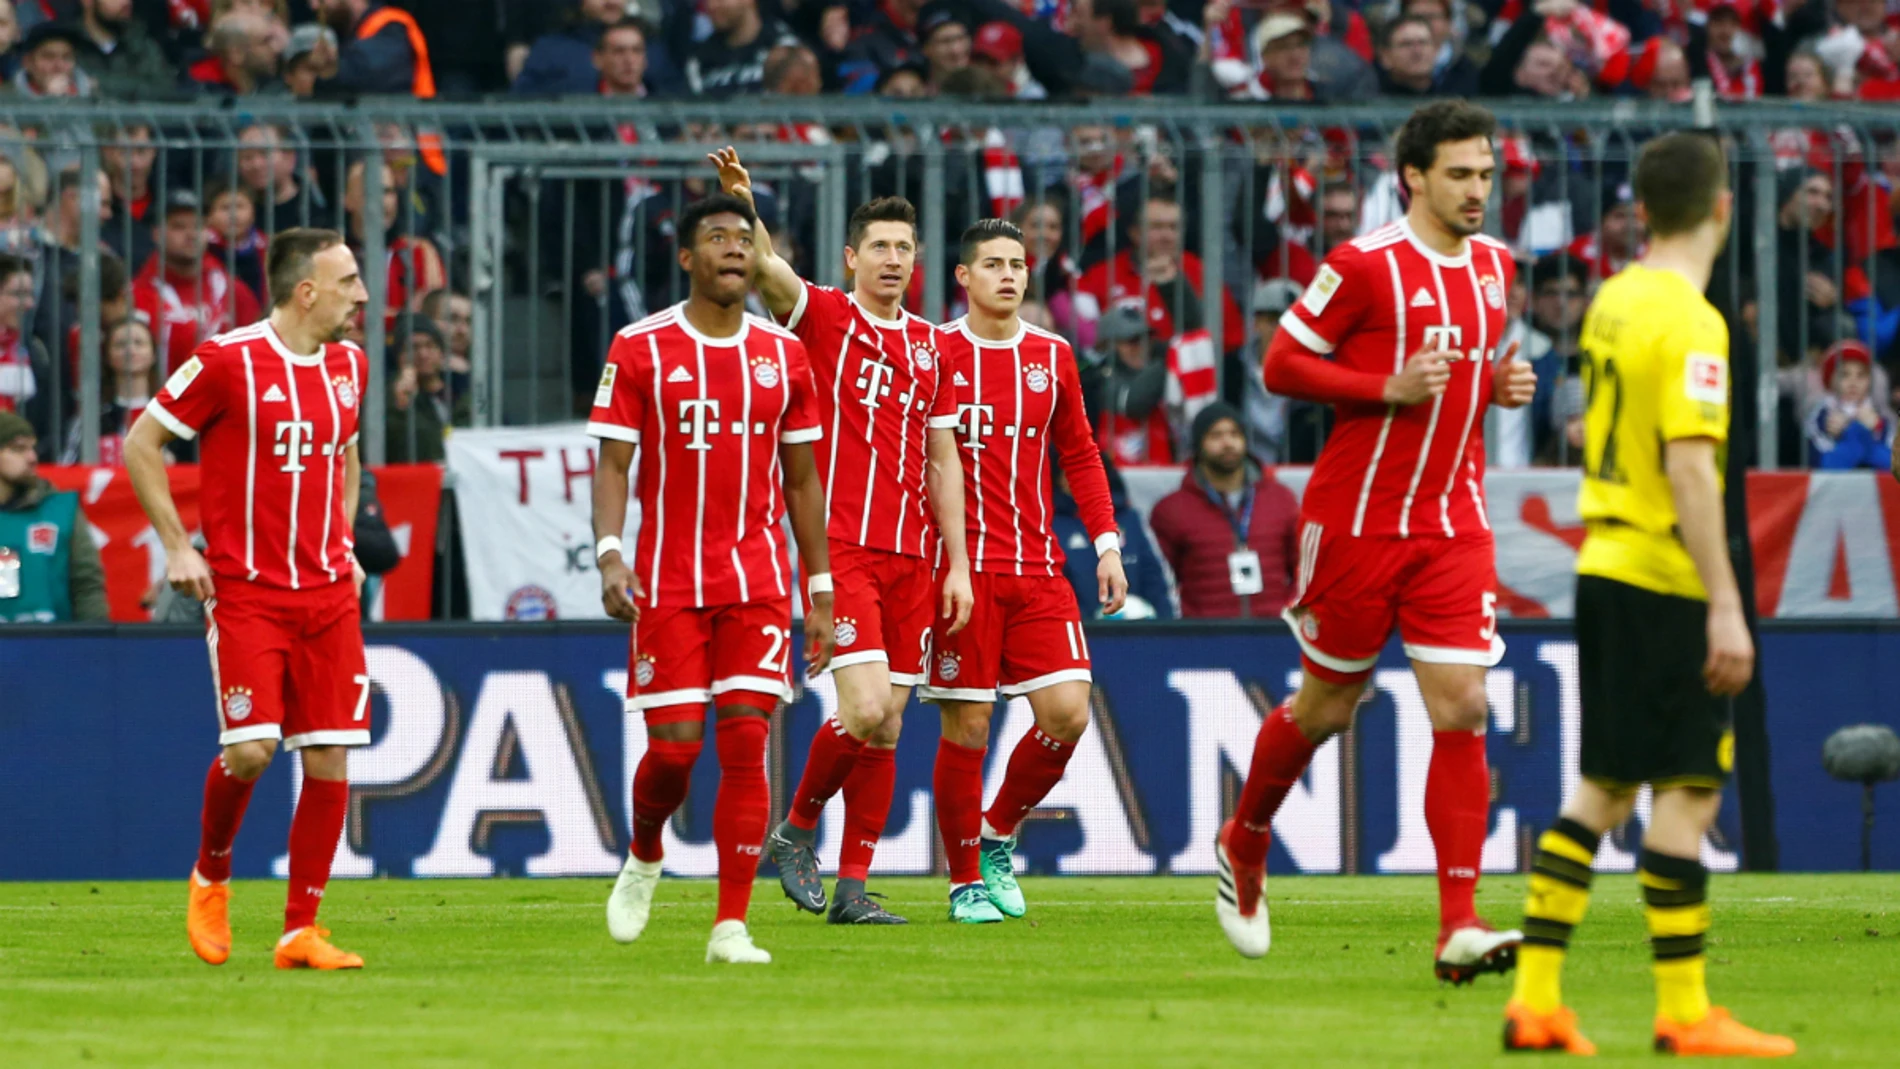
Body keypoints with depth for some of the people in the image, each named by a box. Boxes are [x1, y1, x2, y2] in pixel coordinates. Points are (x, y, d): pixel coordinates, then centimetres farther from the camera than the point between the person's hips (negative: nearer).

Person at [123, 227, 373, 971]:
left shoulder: (349, 366, 10)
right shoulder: (228, 361, -9)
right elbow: (140, 444, -3)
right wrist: (177, 546, -6)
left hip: (328, 594, 5)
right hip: (245, 592, -5)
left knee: (330, 758, -2)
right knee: (249, 748, -15)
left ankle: (300, 932, 6)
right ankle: (211, 875, 15)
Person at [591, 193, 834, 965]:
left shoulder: (782, 354, 7)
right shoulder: (640, 350, -1)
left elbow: (802, 478, 13)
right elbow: (613, 464, -3)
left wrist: (820, 593, 11)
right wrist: (610, 554, -19)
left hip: (758, 582, 2)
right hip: (667, 582, -2)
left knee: (746, 742, -8)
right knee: (673, 748, -3)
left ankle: (731, 925, -5)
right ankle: (644, 856, 30)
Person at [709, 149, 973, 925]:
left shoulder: (930, 348, 15)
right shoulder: (823, 316, 0)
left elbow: (942, 460, 17)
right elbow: (766, 270, -19)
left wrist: (958, 562, 12)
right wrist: (742, 206, -39)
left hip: (910, 557, 5)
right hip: (842, 548, -5)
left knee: (888, 728, 4)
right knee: (865, 709, -16)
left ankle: (853, 886, 10)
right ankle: (796, 829, 7)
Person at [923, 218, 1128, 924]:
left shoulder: (1053, 357, 11)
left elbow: (1080, 455, 18)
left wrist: (1107, 543, 8)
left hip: (1038, 569, 4)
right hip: (961, 567, -3)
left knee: (1067, 712, -8)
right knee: (966, 726, -3)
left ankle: (998, 834, 16)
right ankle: (967, 882, 10)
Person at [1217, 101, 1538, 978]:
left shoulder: (1493, 264, 11)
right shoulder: (1366, 264, -10)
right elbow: (1281, 365, -8)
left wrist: (1502, 384, 3)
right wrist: (1389, 388, -19)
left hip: (1454, 525, 5)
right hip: (1358, 517, -5)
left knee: (1462, 709, -9)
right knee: (1327, 706, 8)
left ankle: (1458, 928, -12)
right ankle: (1243, 845, 37)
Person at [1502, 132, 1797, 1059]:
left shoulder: (1612, 303, 10)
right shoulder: (1690, 322, -16)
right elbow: (1690, 467, -21)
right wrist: (1725, 607, -22)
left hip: (1604, 564, 8)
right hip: (1668, 580, -8)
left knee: (1603, 791, 12)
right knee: (1687, 792, -3)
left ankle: (1535, 999, 10)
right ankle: (1684, 1013, -1)